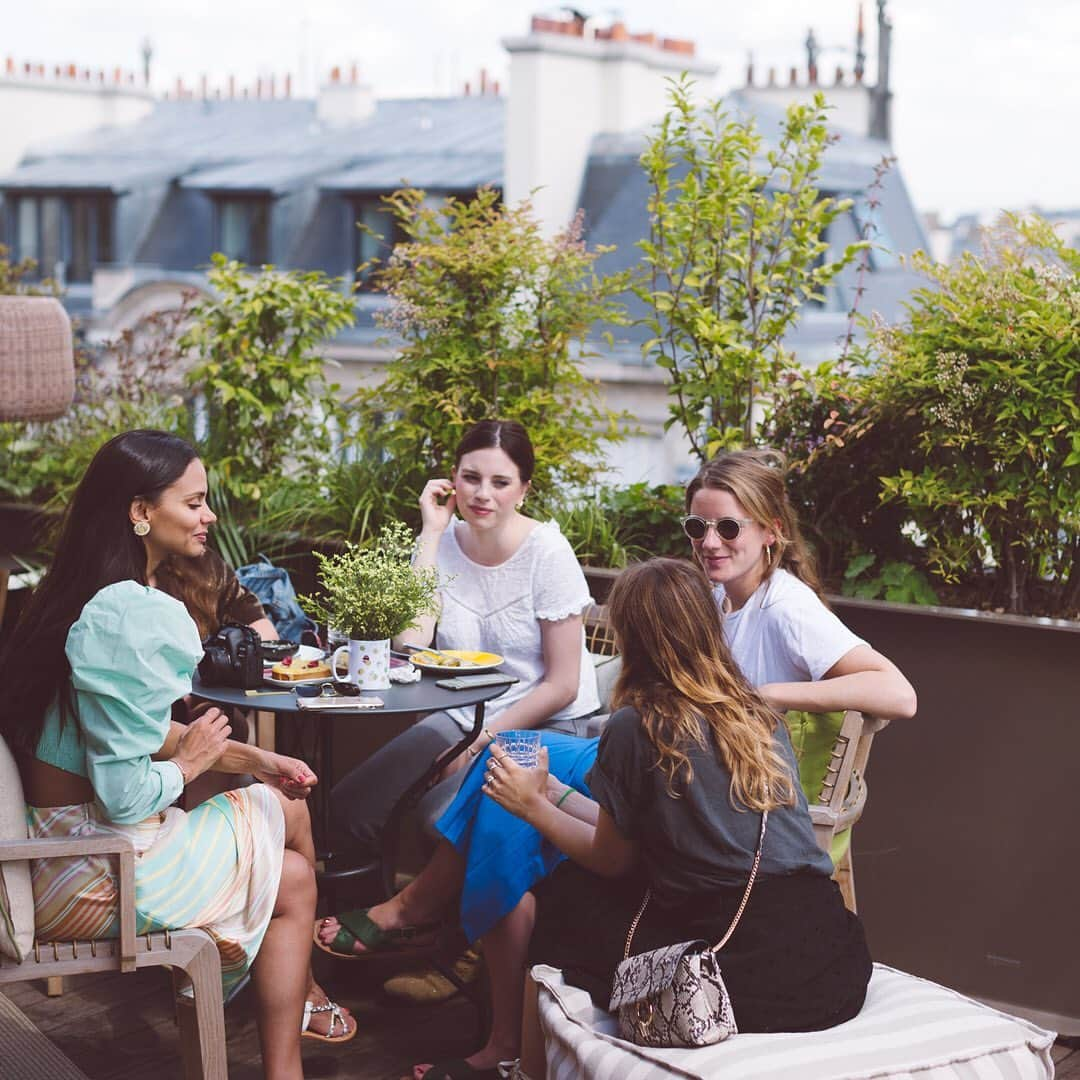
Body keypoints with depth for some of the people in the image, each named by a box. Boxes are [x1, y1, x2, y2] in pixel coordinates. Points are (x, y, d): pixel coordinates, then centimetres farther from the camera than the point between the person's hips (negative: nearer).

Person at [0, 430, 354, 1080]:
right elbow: (124, 795, -27)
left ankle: (297, 992, 29)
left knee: (287, 805, 16)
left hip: (58, 841, 9)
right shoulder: (141, 619, -25)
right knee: (294, 879, 7)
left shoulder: (86, 597, 7)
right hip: (87, 876, -9)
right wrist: (189, 763, -6)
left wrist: (248, 757, 10)